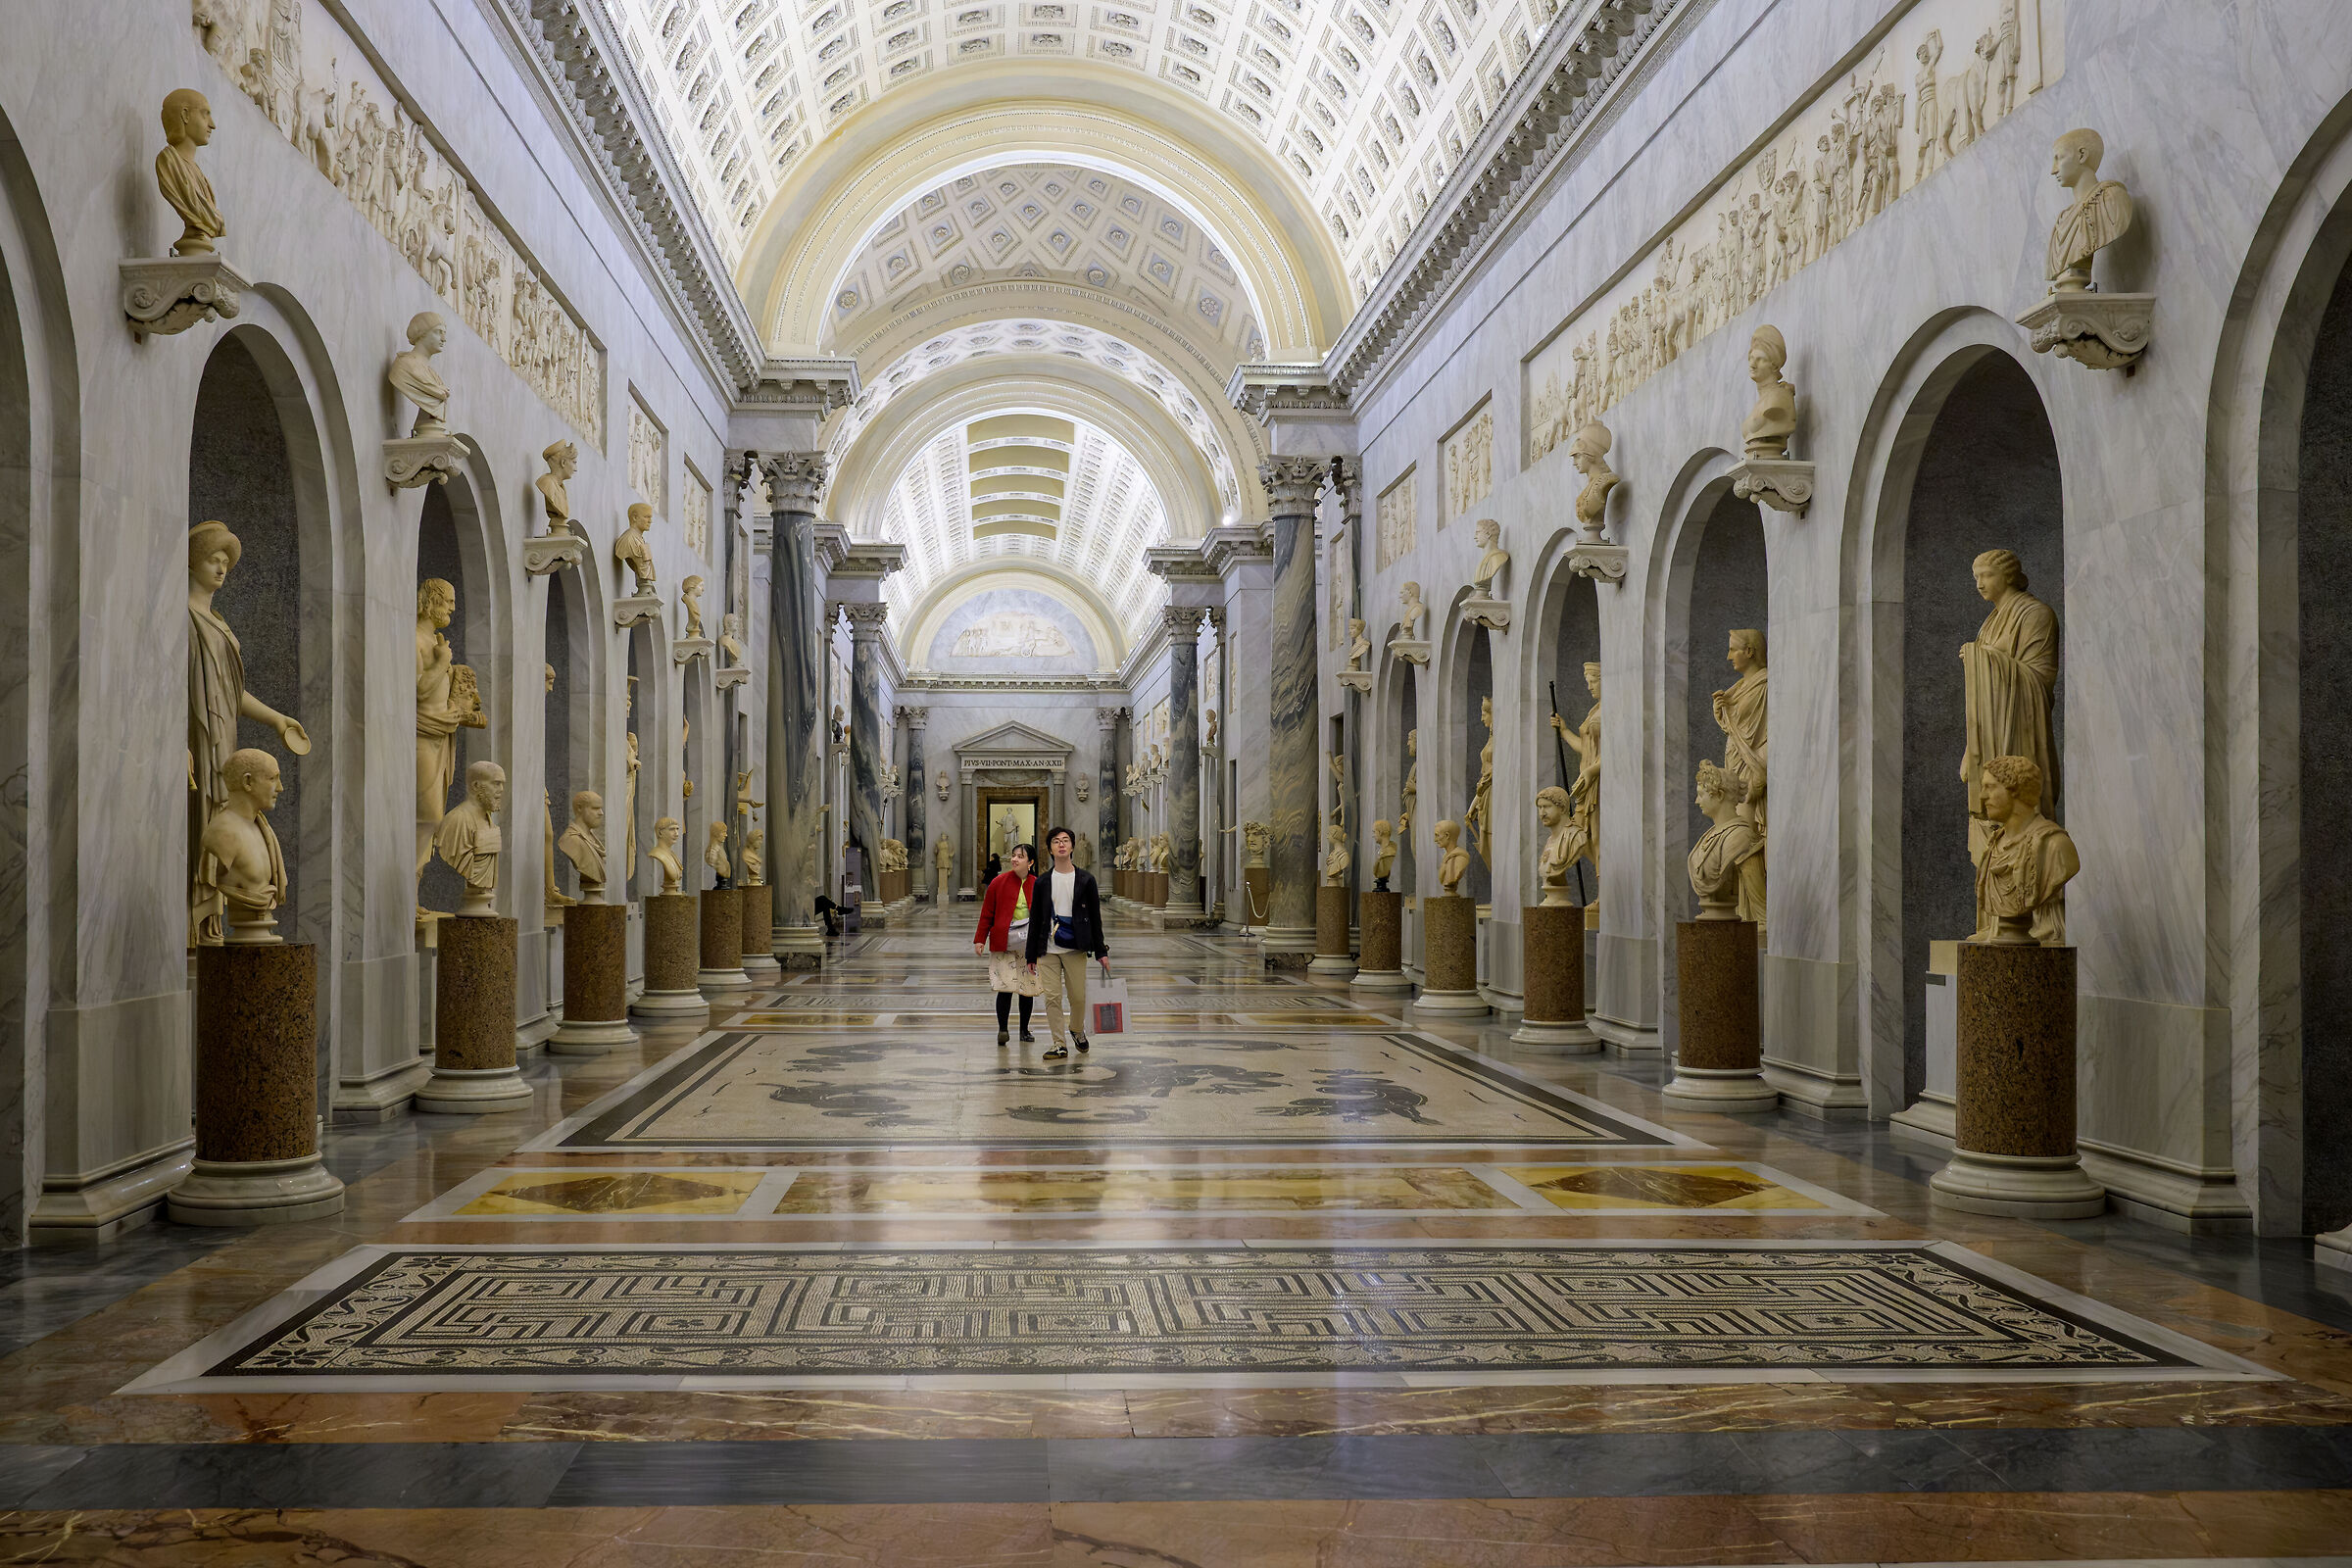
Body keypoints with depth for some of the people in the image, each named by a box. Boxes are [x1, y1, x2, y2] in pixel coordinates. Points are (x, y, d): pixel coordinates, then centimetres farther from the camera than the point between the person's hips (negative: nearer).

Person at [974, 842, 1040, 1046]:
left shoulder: (1037, 885, 5)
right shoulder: (999, 882, 0)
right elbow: (987, 913, 3)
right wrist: (980, 939, -1)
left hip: (1029, 942, 2)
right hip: (1004, 942, -2)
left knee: (1028, 987, 6)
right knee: (1006, 986, -9)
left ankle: (1024, 1030, 18)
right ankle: (1002, 1029, -1)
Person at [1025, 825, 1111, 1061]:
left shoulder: (1085, 880, 3)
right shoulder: (1042, 882, 5)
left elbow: (1095, 917, 5)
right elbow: (1035, 920, 8)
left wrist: (1101, 951, 0)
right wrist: (1032, 955, 6)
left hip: (1075, 949, -1)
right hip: (1049, 950, 1)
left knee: (1078, 997, 3)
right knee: (1052, 998, -3)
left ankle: (1077, 1031, 31)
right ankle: (1060, 1044, 5)